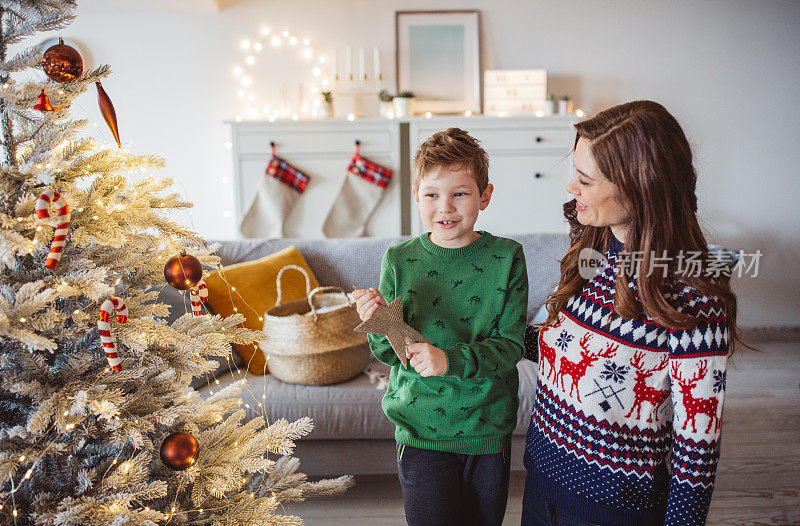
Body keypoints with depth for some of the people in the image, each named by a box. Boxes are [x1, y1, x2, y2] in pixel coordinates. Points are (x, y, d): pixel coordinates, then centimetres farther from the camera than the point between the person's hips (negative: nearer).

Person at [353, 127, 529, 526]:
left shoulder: (506, 258, -8)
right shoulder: (398, 260, -6)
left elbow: (509, 346, -11)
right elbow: (389, 355, -1)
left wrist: (451, 360, -26)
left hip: (488, 428, 1)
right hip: (421, 427, 0)